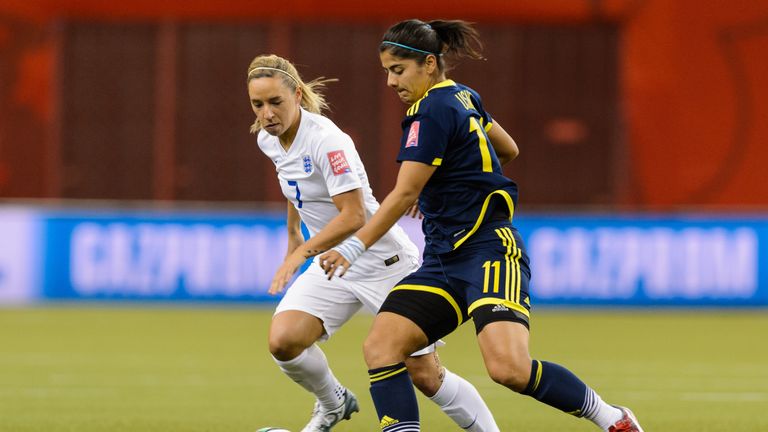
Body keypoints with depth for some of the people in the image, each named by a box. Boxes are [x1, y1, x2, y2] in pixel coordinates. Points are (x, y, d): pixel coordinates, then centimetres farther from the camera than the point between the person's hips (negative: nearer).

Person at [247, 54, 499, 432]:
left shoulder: (326, 141, -25)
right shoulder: (267, 139, 0)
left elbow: (353, 216, -30)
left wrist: (301, 253, -35)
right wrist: (293, 233, 29)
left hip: (384, 262, -7)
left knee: (425, 376, -5)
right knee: (282, 342, -16)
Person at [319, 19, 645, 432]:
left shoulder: (434, 112, -13)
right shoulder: (461, 98, 14)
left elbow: (404, 194, -19)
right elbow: (508, 150, 28)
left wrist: (353, 247, -22)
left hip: (489, 251, -10)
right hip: (443, 260, 10)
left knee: (508, 368, -25)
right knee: (380, 347, -9)